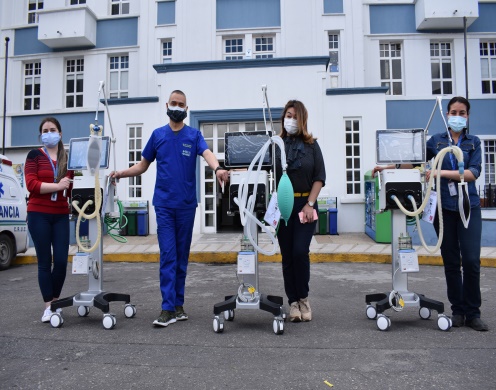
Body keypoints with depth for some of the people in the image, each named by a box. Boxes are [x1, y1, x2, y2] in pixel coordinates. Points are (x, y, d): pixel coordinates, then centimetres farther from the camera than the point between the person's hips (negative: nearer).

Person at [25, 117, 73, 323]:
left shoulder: (67, 158, 10)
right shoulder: (34, 155, 3)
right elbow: (31, 184, -9)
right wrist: (57, 186, -16)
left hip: (61, 215, 2)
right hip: (38, 215, -2)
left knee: (61, 261, 0)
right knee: (44, 262, 1)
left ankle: (55, 301, 21)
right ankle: (48, 306, 10)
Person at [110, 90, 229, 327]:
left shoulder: (194, 135, 4)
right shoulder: (157, 134, 9)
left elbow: (207, 153, -16)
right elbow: (143, 165, 13)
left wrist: (217, 168, -37)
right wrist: (122, 173, -5)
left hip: (187, 204, 0)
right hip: (164, 203, 0)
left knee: (182, 255, 8)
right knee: (168, 255, -5)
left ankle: (178, 304, 19)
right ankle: (168, 308, -1)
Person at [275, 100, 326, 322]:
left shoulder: (311, 145, 6)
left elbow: (320, 177, 2)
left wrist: (310, 204, -7)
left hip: (305, 205, -1)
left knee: (300, 251, -9)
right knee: (287, 255, 4)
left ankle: (303, 298, 13)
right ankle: (293, 302, 15)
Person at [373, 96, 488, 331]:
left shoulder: (473, 142, 8)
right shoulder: (436, 140, 10)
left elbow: (473, 173, -6)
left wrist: (442, 172, -15)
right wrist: (388, 167, 10)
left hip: (468, 206, -1)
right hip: (444, 207, 1)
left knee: (471, 260, -7)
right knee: (451, 261, 4)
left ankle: (472, 313, 7)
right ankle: (457, 310, 15)